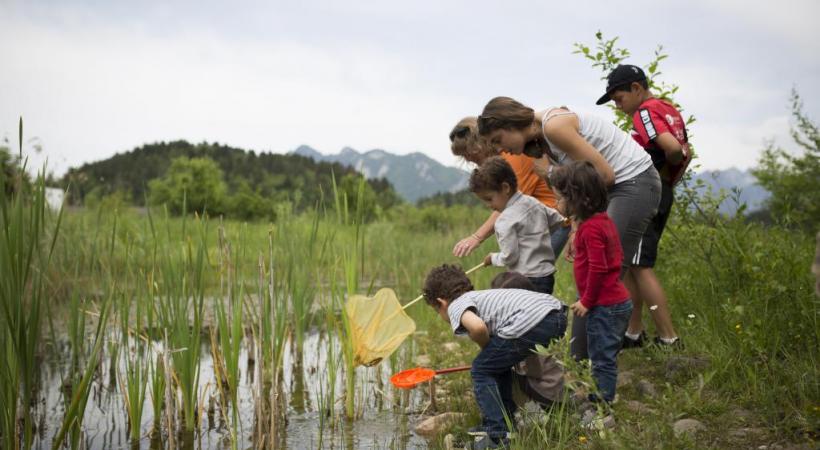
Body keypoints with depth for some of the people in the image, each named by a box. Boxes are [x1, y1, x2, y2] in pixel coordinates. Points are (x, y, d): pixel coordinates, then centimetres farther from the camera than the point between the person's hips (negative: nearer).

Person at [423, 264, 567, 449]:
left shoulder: (456, 306, 7)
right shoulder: (483, 296, 34)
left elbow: (478, 327, -15)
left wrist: (486, 348, 6)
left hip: (530, 322, -9)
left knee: (481, 370, 10)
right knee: (500, 365, 29)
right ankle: (505, 424, 36)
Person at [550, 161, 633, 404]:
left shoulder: (590, 228, -20)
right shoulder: (604, 220, 10)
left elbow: (598, 268, -24)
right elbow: (616, 256, 19)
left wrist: (587, 301, -15)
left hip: (604, 306, -10)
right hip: (617, 300, 10)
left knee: (602, 358, -1)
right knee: (605, 356, 18)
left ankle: (605, 400, 6)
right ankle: (605, 397, 27)